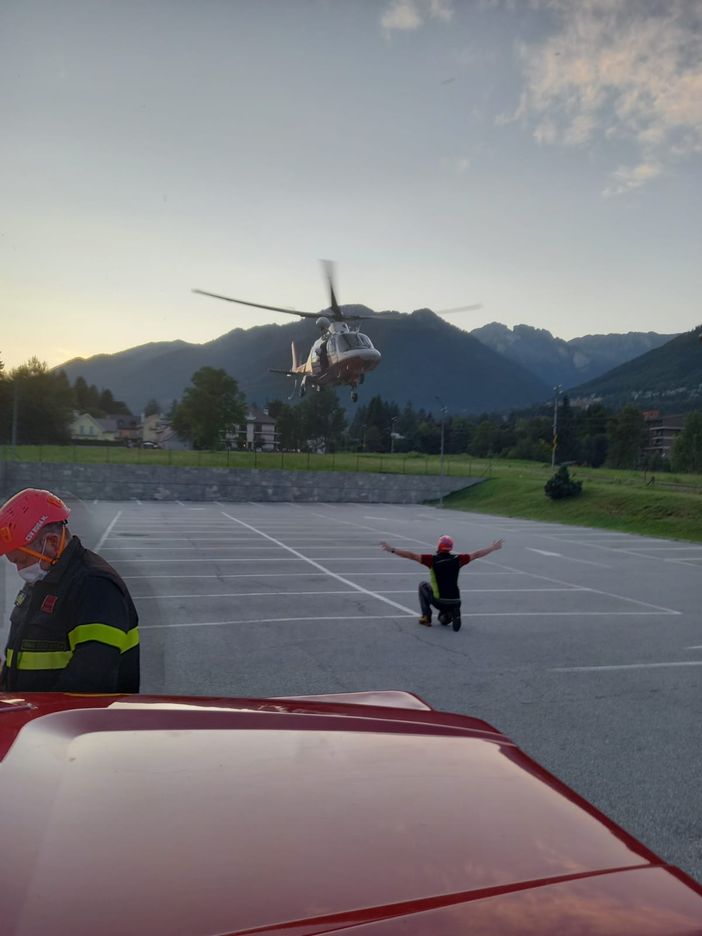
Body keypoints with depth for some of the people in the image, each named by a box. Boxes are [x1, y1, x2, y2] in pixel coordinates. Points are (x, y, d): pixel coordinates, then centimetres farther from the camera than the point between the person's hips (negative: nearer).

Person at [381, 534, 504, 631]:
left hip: (439, 601, -3)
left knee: (423, 585, 25)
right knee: (443, 620, 36)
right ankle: (453, 615, 0)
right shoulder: (457, 559, 0)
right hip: (455, 602, 4)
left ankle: (426, 617, 14)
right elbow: (477, 554, 10)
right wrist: (493, 548, 24)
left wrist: (392, 550, -8)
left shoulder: (433, 559, -9)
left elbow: (411, 555, -13)